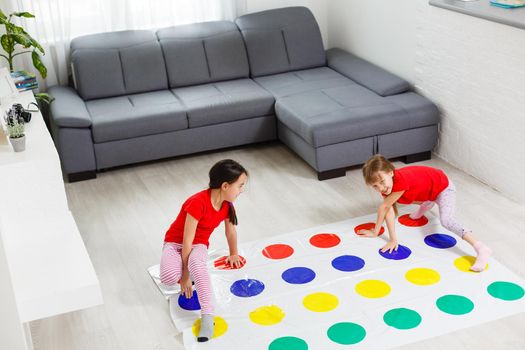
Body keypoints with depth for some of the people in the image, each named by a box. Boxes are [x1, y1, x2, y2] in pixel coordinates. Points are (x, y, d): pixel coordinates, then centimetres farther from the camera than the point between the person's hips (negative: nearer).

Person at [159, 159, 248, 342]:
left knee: (196, 263, -36)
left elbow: (231, 231, 14)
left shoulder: (227, 205, -7)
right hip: (175, 243, -3)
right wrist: (185, 274, -24)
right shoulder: (198, 203, -30)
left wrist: (234, 254, 27)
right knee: (169, 277, -35)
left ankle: (207, 317, -39)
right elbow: (187, 241, -26)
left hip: (199, 246, 3)